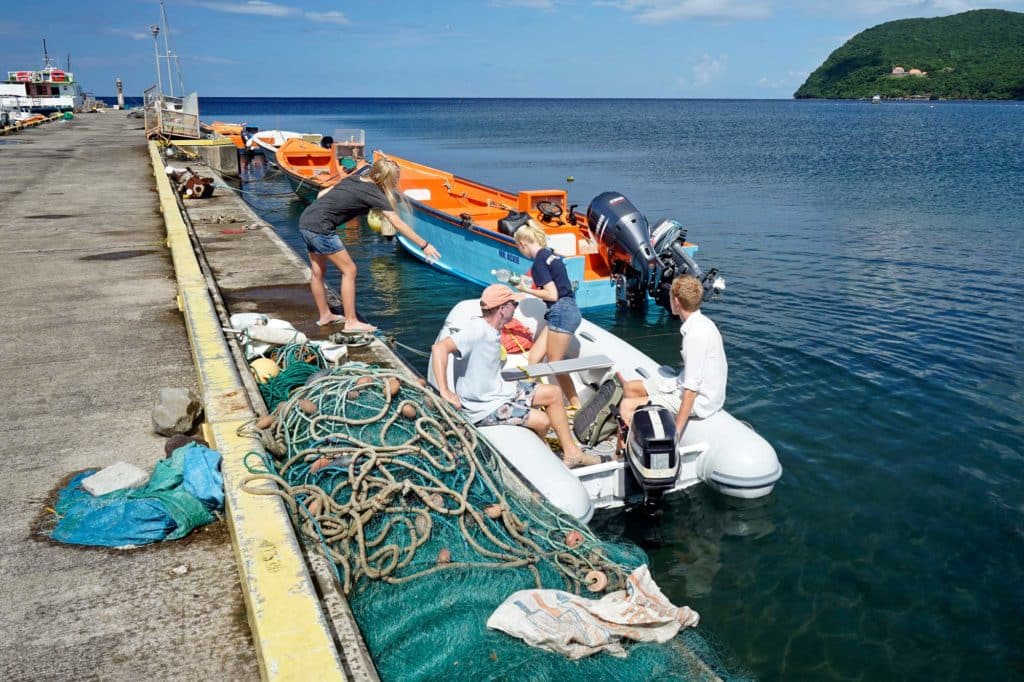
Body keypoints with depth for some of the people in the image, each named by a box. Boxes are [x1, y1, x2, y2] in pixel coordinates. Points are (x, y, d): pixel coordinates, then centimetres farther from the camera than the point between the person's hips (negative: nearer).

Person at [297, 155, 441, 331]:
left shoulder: (354, 179, 13)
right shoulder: (374, 193, -9)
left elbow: (321, 194, 14)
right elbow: (398, 224, -11)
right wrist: (424, 245, -8)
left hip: (306, 219, 9)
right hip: (320, 227, -9)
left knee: (318, 271, 18)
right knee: (349, 270, -1)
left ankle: (324, 315, 32)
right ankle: (351, 322, 1)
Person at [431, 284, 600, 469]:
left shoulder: (493, 330, 5)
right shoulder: (478, 330, -25)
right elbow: (439, 347, -36)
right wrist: (445, 391, -35)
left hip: (498, 390, 10)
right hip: (483, 408, -10)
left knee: (553, 393, 6)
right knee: (542, 421, -16)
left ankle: (571, 453, 12)